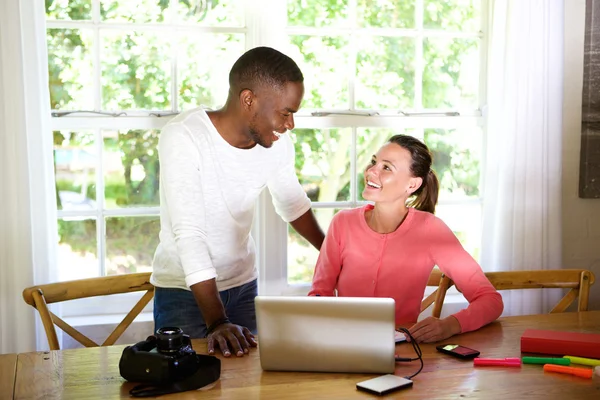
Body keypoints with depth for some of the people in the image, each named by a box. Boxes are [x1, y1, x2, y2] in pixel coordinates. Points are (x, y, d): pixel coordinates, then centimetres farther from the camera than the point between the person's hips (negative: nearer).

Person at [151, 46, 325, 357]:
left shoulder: (277, 143, -8)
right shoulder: (183, 137, -25)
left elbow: (292, 202, 11)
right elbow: (189, 234, -31)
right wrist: (216, 322, -35)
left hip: (244, 282, 5)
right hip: (184, 288, -4)